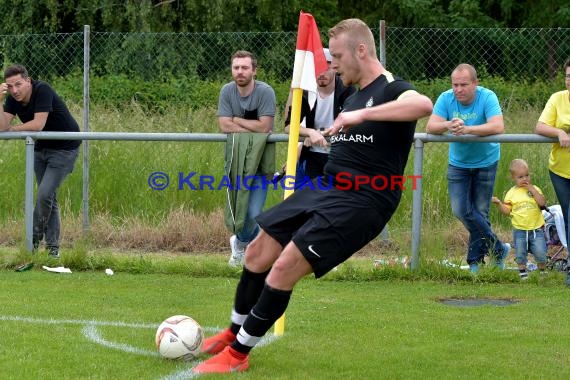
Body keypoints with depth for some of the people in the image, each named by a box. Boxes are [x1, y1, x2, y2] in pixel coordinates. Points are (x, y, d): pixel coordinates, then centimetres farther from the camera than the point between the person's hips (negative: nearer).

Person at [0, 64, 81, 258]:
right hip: (41, 148, 7)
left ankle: (34, 238, 0)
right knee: (49, 198, 9)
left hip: (64, 148, -7)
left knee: (45, 194, -17)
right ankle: (53, 247, 15)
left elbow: (38, 124, -31)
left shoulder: (42, 90, -26)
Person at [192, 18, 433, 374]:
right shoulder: (354, 96, 17)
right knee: (257, 253, 10)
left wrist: (362, 114, -42)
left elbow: (424, 104, -38)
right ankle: (233, 334, 31)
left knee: (284, 268, -16)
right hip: (325, 188, 10)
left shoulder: (392, 91, -12)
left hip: (360, 202, -10)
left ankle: (237, 354, -2)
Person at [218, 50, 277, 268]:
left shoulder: (265, 92, -14)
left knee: (253, 213, -10)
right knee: (238, 207, 4)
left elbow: (264, 126, -19)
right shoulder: (227, 91, -3)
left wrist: (237, 120, -11)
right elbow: (224, 126, -10)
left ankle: (241, 242, 20)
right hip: (236, 158, 3)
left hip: (259, 160, -3)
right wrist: (252, 127, -15)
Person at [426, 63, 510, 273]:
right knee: (461, 211, -6)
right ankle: (498, 248, 8)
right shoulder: (446, 98, -13)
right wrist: (448, 125, -42)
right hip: (458, 162, 3)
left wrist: (467, 129, -45)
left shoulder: (487, 97, -21)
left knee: (480, 213, 3)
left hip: (485, 162, -3)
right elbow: (430, 126, -20)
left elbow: (498, 126, -34)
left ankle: (475, 260, 18)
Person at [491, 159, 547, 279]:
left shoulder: (535, 189, 1)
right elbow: (507, 211, 0)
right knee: (520, 254, 5)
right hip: (519, 230, 0)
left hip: (536, 229, 0)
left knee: (540, 253, -1)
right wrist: (498, 203, -16)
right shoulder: (511, 193, 1)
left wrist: (532, 190, -16)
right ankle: (522, 271, 22)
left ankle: (542, 271, 19)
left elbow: (542, 203, -15)